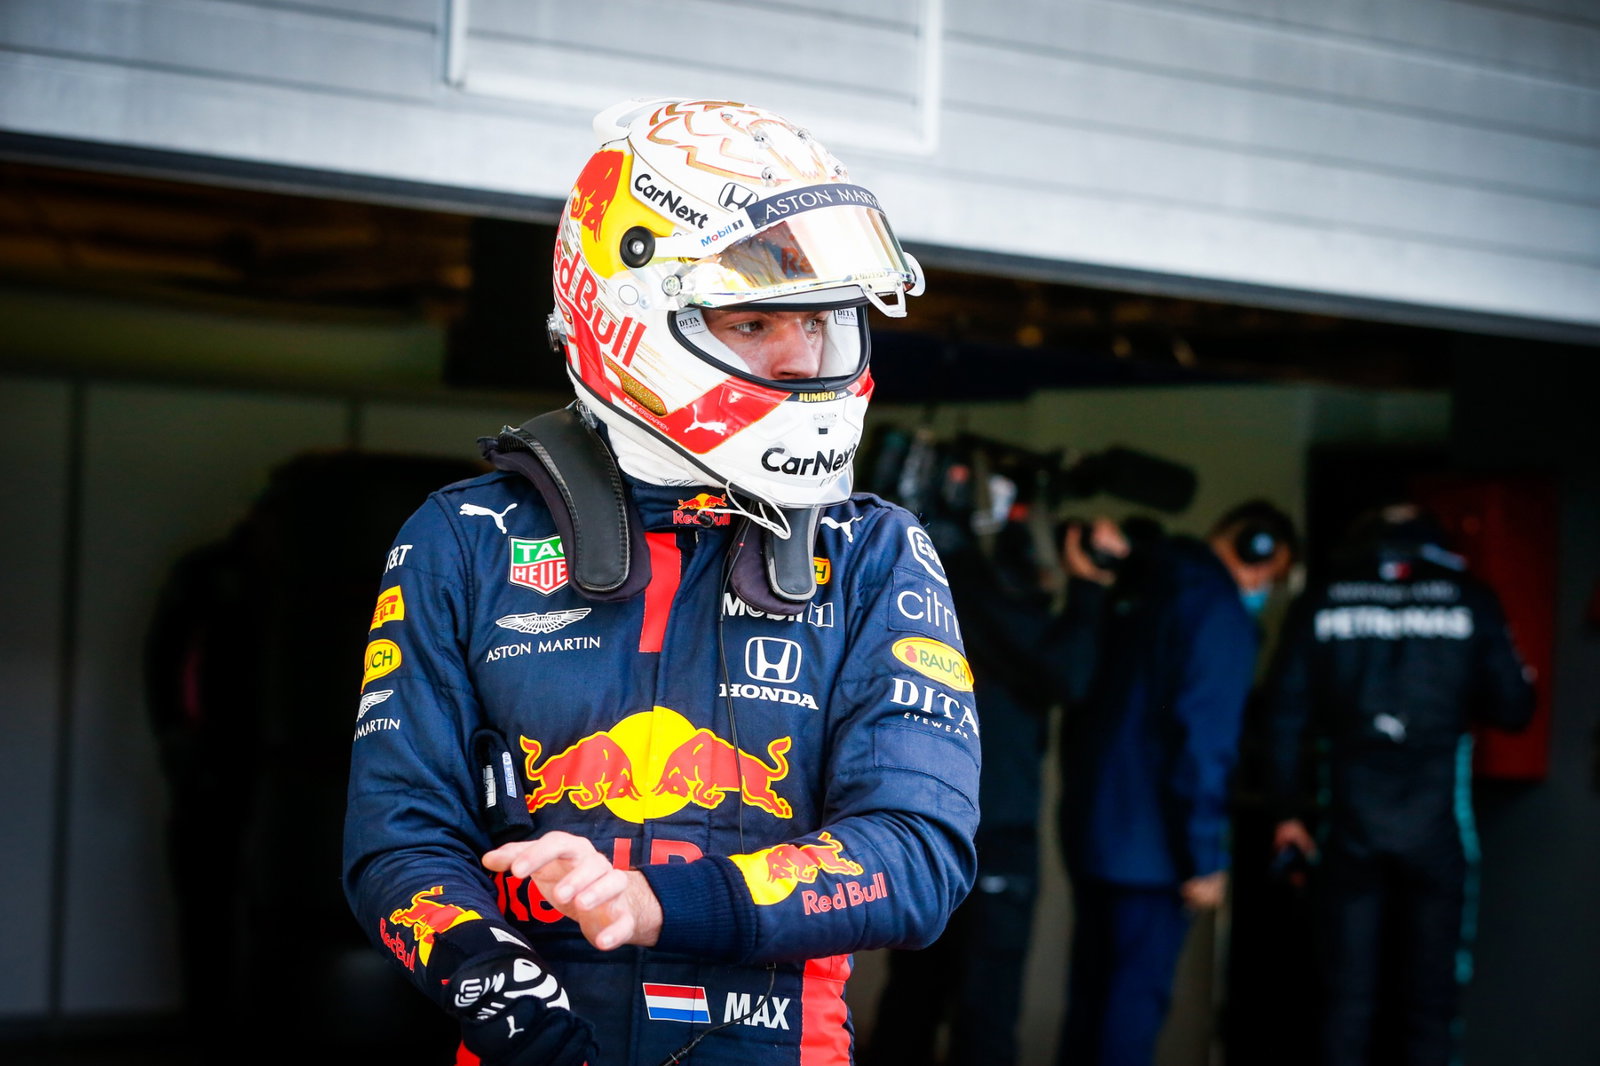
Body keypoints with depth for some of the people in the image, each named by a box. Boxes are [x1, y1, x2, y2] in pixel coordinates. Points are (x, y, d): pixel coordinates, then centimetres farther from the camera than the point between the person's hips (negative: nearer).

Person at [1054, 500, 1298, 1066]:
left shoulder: (1125, 583, 11)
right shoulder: (1220, 611, -14)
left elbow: (1080, 688, 16)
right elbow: (1204, 740, -19)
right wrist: (1207, 857, -15)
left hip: (1088, 822, 8)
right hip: (1150, 840, -8)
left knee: (1090, 991, 16)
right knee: (1136, 998, -1)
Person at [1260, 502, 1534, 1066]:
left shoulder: (1321, 602, 3)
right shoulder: (1469, 600, 0)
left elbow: (1284, 711, 0)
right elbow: (1512, 708, 3)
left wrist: (1287, 809, 5)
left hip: (1347, 822, 1)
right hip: (1436, 825, -1)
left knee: (1347, 994, 6)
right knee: (1431, 994, 6)